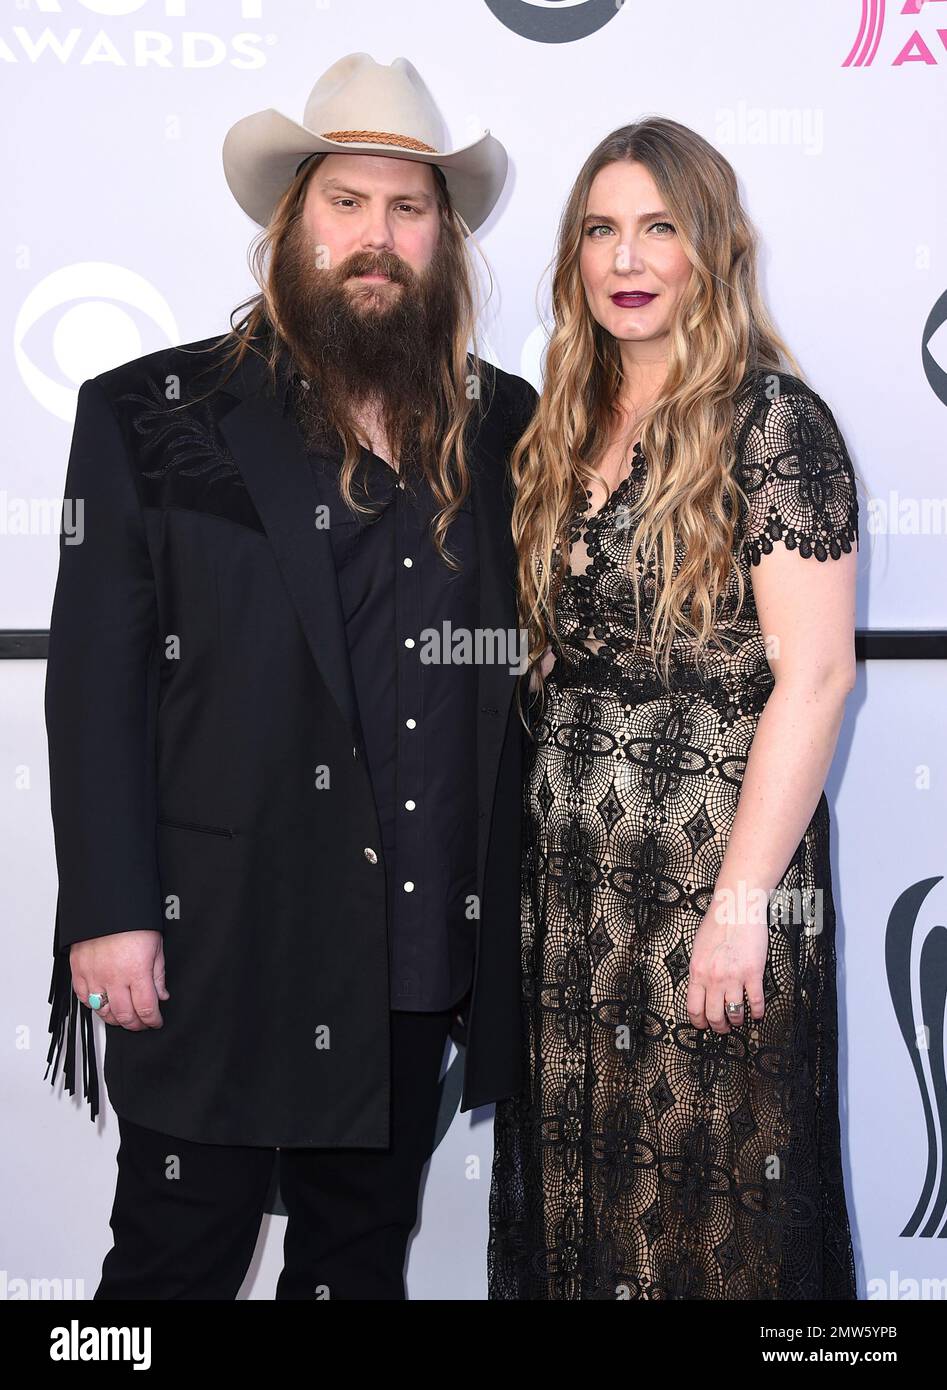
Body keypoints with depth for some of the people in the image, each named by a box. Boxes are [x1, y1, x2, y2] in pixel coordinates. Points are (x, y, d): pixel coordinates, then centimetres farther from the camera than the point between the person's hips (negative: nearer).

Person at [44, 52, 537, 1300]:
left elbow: (529, 660, 10)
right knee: (179, 1257, 7)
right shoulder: (154, 415, -2)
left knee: (362, 1255, 18)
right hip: (217, 946, -3)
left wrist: (504, 908, 4)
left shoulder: (502, 428, 7)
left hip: (422, 951, 4)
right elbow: (96, 675, -5)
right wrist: (109, 914, -11)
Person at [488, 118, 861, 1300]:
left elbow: (814, 673, -14)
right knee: (577, 1179, 14)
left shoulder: (770, 418, -8)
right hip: (569, 873, 6)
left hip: (713, 859, -6)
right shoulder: (570, 427, 11)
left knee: (709, 1198, 5)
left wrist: (743, 901, -18)